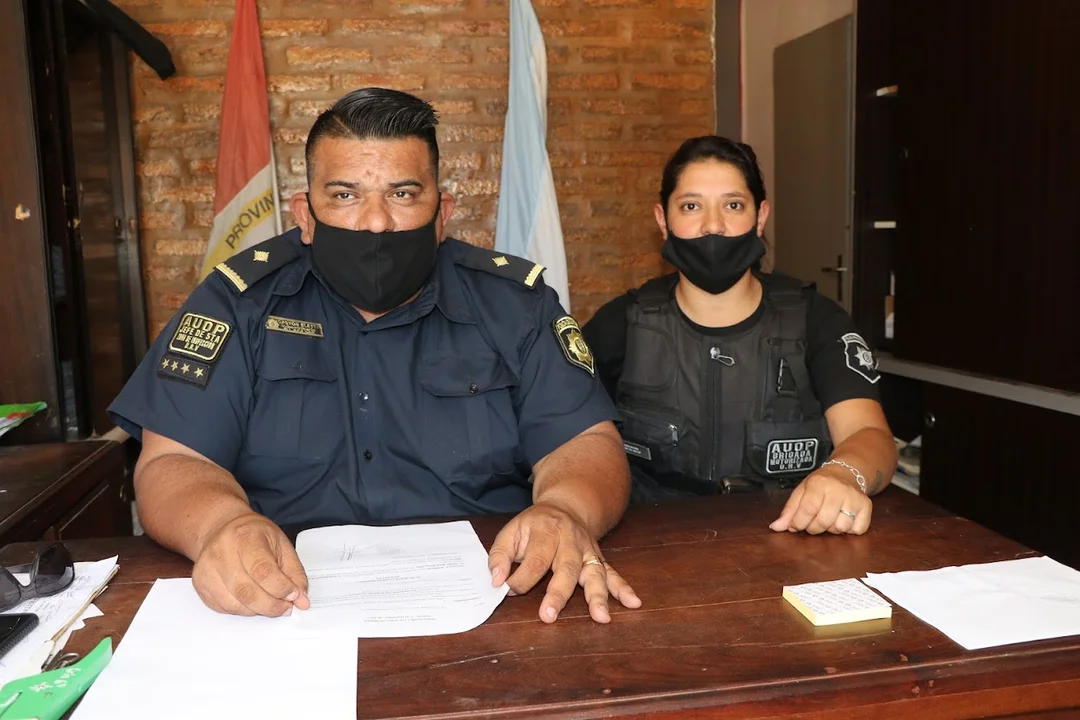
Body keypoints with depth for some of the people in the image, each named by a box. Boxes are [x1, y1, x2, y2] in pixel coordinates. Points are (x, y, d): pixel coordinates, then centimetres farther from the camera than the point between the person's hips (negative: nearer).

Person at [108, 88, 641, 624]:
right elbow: (171, 463, -3)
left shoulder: (514, 301, 2)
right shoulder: (239, 300, 1)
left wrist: (564, 512, -26)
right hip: (281, 611, 1)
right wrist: (222, 525, -26)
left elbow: (584, 444, -3)